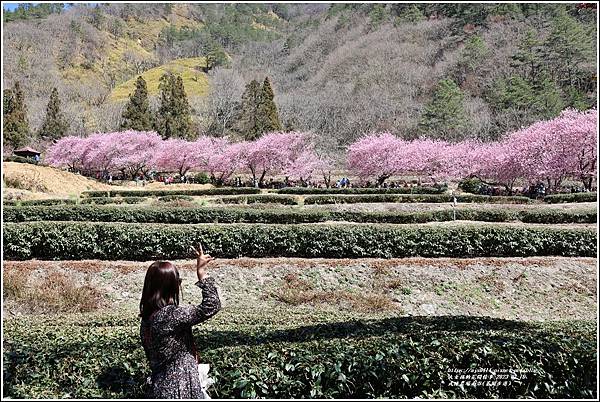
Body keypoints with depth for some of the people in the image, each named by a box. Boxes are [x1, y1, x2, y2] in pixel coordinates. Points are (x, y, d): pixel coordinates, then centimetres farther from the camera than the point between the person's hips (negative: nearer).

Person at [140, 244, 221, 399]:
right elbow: (211, 306, -24)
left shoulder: (147, 319, 3)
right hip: (179, 389, -8)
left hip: (161, 386, 8)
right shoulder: (171, 315, -23)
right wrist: (201, 273, -21)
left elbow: (151, 355, 12)